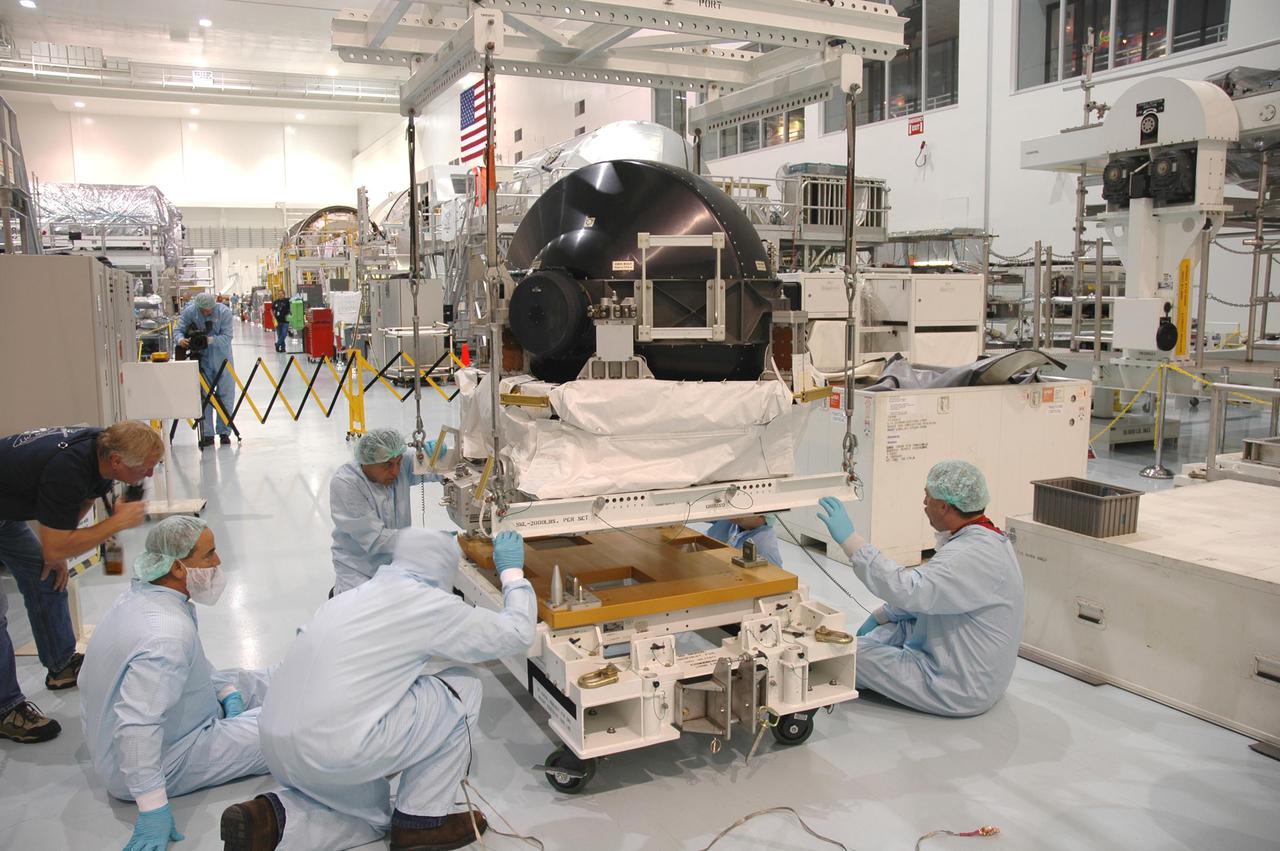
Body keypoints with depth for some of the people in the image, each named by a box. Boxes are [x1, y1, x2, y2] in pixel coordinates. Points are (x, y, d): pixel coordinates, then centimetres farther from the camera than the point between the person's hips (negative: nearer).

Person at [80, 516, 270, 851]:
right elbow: (137, 725, -38)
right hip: (167, 757, -10)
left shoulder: (141, 594, -4)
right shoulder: (168, 634, -35)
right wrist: (152, 808, -35)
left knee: (254, 683, 13)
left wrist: (226, 691, 5)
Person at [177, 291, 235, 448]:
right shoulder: (189, 311, -11)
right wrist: (180, 339, -30)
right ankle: (207, 434, 3)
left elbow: (226, 337, -20)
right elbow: (179, 329, -8)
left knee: (225, 395, 2)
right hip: (201, 358, 1)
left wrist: (210, 339, -35)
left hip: (222, 358, -1)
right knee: (203, 395, -1)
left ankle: (224, 432, 12)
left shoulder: (224, 312, -16)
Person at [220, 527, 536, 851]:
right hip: (334, 753, -8)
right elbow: (518, 634, 0)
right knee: (462, 688, 6)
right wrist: (512, 571, 14)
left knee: (373, 814, 33)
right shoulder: (428, 602, -6)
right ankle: (422, 821, 11)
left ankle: (270, 819, 9)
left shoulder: (353, 595, 16)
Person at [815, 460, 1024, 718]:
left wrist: (850, 540, -36)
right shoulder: (982, 539, 6)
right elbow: (927, 594, 17)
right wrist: (880, 616, 13)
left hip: (960, 688, -10)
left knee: (850, 652, -9)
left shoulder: (973, 555, -28)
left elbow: (907, 590, -38)